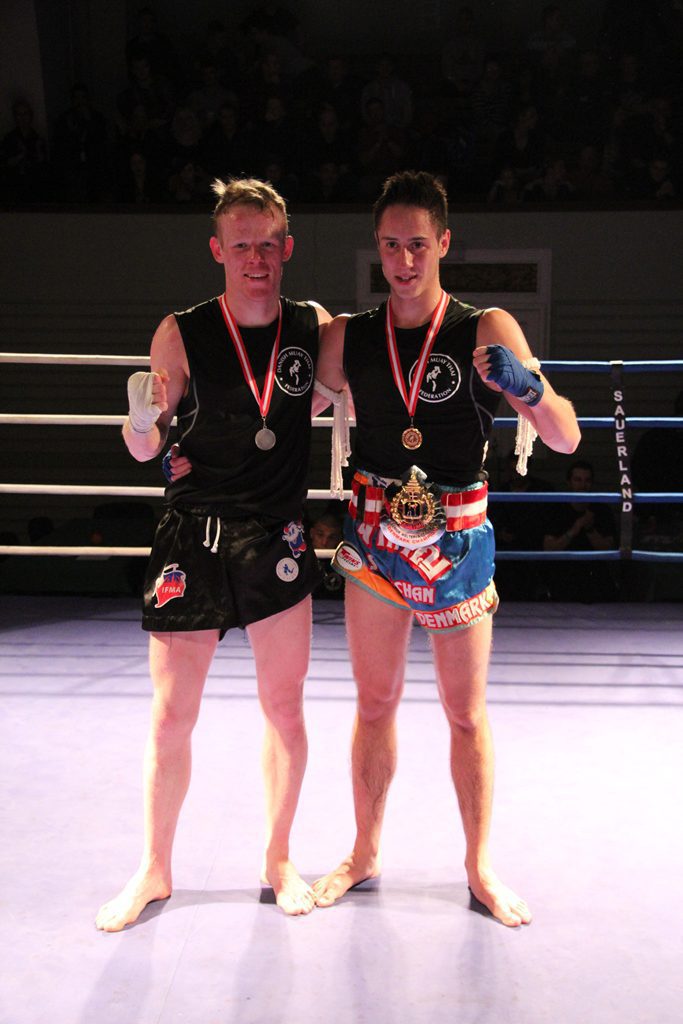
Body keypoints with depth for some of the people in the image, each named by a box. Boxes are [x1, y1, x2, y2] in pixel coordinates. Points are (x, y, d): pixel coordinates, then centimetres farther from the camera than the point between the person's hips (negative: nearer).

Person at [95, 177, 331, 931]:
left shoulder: (313, 328, 0)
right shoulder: (182, 335, -7)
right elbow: (142, 452, -2)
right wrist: (143, 420, -23)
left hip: (277, 541, 2)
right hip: (194, 540, -2)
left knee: (284, 705, 10)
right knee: (171, 717, 5)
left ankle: (278, 859, 30)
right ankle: (154, 872, 25)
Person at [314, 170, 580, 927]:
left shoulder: (486, 331, -8)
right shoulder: (347, 338, 0)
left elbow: (565, 439, -11)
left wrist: (527, 386, -32)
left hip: (457, 539, -2)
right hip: (375, 535, 2)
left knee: (466, 712, 9)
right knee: (375, 701, 13)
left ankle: (480, 869, 25)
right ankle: (365, 855, 30)